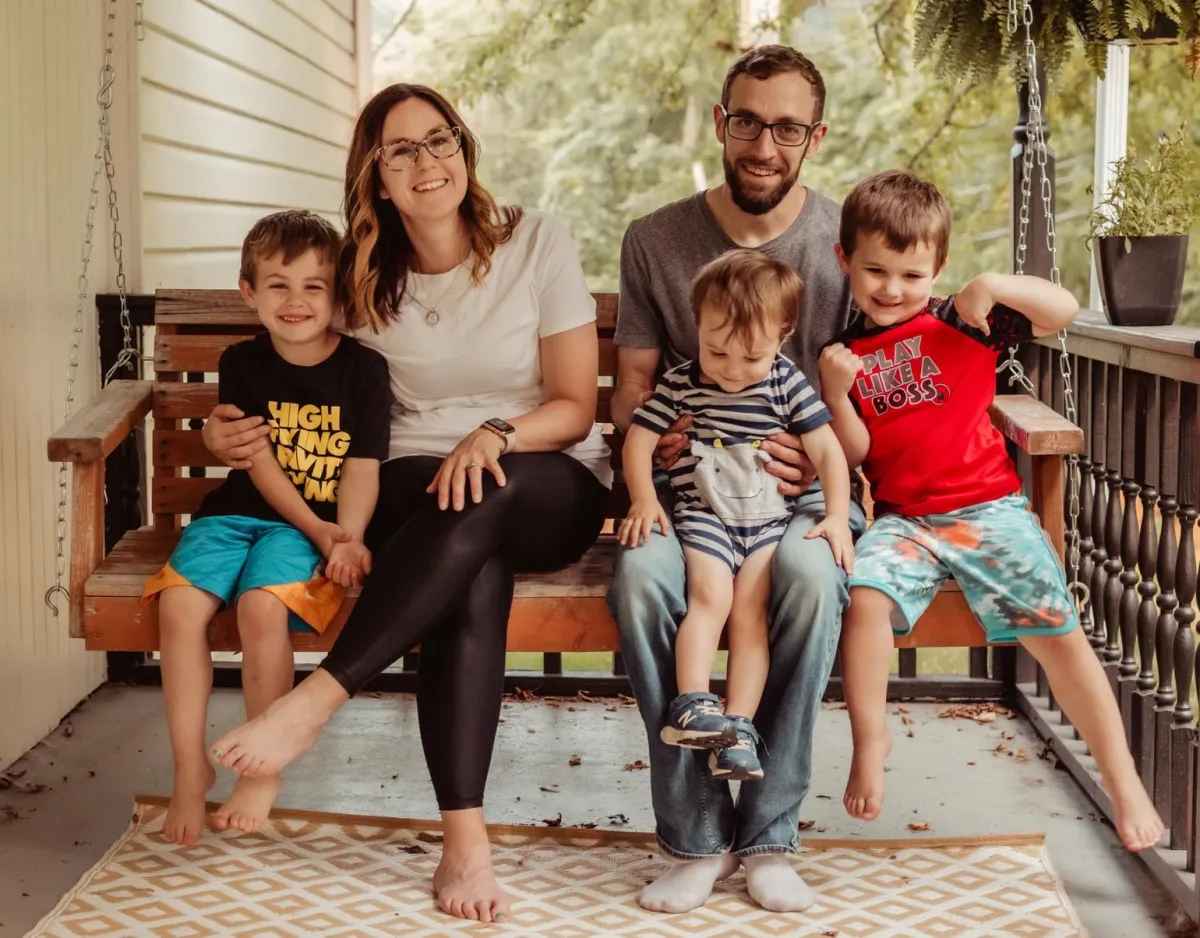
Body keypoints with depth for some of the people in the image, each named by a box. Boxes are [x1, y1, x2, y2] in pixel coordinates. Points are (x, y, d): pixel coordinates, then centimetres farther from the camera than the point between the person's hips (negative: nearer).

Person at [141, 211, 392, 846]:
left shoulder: (363, 370, -1)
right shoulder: (241, 365, 6)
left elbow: (361, 469, -5)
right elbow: (258, 461, -2)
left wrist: (345, 539, -23)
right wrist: (316, 529, -15)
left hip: (320, 523, -3)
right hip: (239, 512, 3)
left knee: (262, 604, -32)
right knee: (179, 604, -24)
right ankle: (190, 769, -8)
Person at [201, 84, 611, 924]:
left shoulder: (537, 244, -2)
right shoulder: (368, 274, 7)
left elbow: (575, 408, -2)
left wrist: (495, 433, -22)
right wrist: (241, 433, -5)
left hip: (547, 486, -1)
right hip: (415, 487, 1)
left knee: (478, 505, -39)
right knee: (476, 573, -36)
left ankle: (318, 698, -37)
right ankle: (464, 837, -39)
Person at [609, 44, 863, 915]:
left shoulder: (849, 241, 0)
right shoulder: (656, 240, 5)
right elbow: (631, 385, 8)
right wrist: (655, 435, -14)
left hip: (804, 486, -1)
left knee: (810, 572, -36)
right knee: (641, 573, -33)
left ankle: (769, 835, -20)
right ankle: (697, 837, -19)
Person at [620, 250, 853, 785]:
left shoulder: (787, 384, 4)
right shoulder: (681, 385, 3)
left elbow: (827, 450, 3)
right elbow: (638, 439, 5)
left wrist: (838, 517, -8)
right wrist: (643, 499, -10)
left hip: (769, 519, 1)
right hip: (703, 515, 0)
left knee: (750, 607, -18)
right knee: (710, 594, -25)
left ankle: (738, 725, -20)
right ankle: (692, 705, -28)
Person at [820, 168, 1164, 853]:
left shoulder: (964, 324, 0)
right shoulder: (848, 351, 8)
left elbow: (1064, 309, -7)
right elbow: (856, 453, 6)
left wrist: (992, 285, -18)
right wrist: (836, 393, -9)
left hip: (988, 507, -1)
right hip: (902, 518, 2)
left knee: (1059, 632, -8)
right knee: (866, 595, -28)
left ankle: (1123, 781, 5)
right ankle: (870, 739, -8)